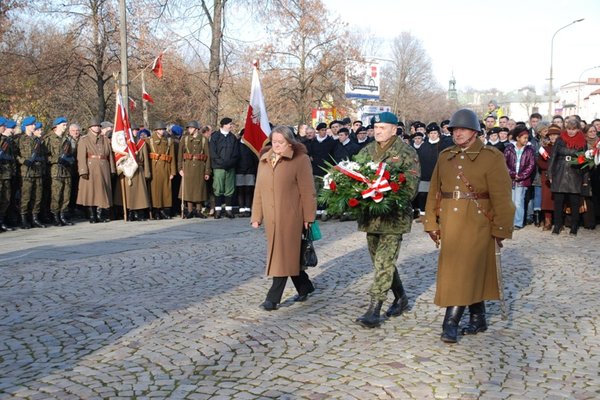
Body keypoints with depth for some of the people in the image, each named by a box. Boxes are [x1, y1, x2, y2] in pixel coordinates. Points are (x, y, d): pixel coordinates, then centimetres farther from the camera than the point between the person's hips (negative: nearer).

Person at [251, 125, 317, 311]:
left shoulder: (300, 159, -7)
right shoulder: (264, 160, 11)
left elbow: (307, 191, -7)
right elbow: (259, 189, 12)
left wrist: (308, 216, -9)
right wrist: (256, 216, 10)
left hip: (290, 217, -6)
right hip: (270, 217, 6)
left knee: (284, 255, -3)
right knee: (283, 254, 12)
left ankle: (273, 297, 3)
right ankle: (304, 287, 30)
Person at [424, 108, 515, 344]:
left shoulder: (492, 157, -4)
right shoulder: (445, 157, 11)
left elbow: (501, 196, -8)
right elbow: (434, 191, 11)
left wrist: (501, 228, -10)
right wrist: (432, 223, 7)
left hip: (477, 224, -5)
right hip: (449, 223, 5)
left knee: (465, 272, -7)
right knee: (462, 271, 12)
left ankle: (451, 324, -2)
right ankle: (478, 320, 25)